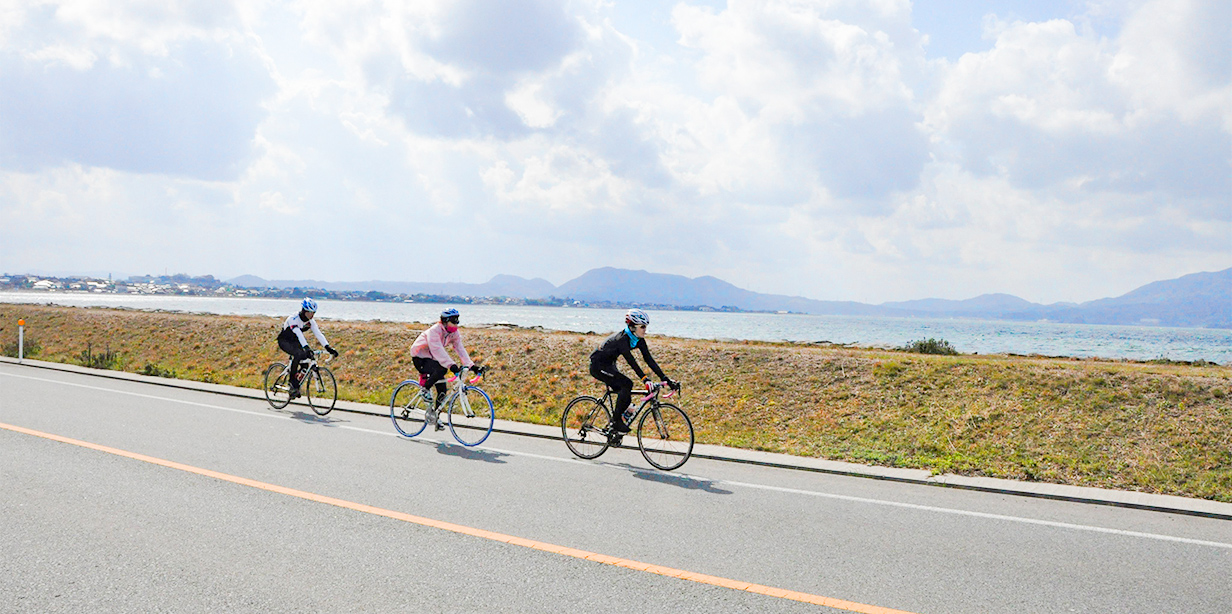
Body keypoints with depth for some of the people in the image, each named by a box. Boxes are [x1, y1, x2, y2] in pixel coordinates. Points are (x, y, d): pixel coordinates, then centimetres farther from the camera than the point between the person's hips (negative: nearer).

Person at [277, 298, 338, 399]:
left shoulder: (310, 321, -9)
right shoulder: (293, 319, -28)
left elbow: (319, 334, -16)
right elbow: (299, 334, -42)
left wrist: (328, 347, -30)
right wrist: (307, 348, -55)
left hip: (294, 341, 6)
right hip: (284, 341, -6)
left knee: (307, 357, -18)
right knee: (298, 354, -34)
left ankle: (297, 384, -2)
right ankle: (292, 382, -22)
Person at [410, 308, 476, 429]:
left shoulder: (454, 333, -6)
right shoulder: (434, 331, -28)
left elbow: (460, 349, -11)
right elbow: (438, 350, -39)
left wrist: (470, 365, -26)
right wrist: (451, 365, -51)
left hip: (432, 358, 7)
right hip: (419, 357, -7)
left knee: (442, 390, -3)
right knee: (441, 369, -34)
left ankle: (435, 416, 12)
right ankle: (424, 387, -9)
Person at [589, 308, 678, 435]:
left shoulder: (638, 340, -5)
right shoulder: (622, 338, -29)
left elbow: (649, 359, -7)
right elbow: (631, 361, -38)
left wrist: (665, 378, -15)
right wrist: (645, 379, -47)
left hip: (608, 365, 9)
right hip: (598, 366, -9)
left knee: (626, 397, 0)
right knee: (627, 384, -22)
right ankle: (616, 420, -14)